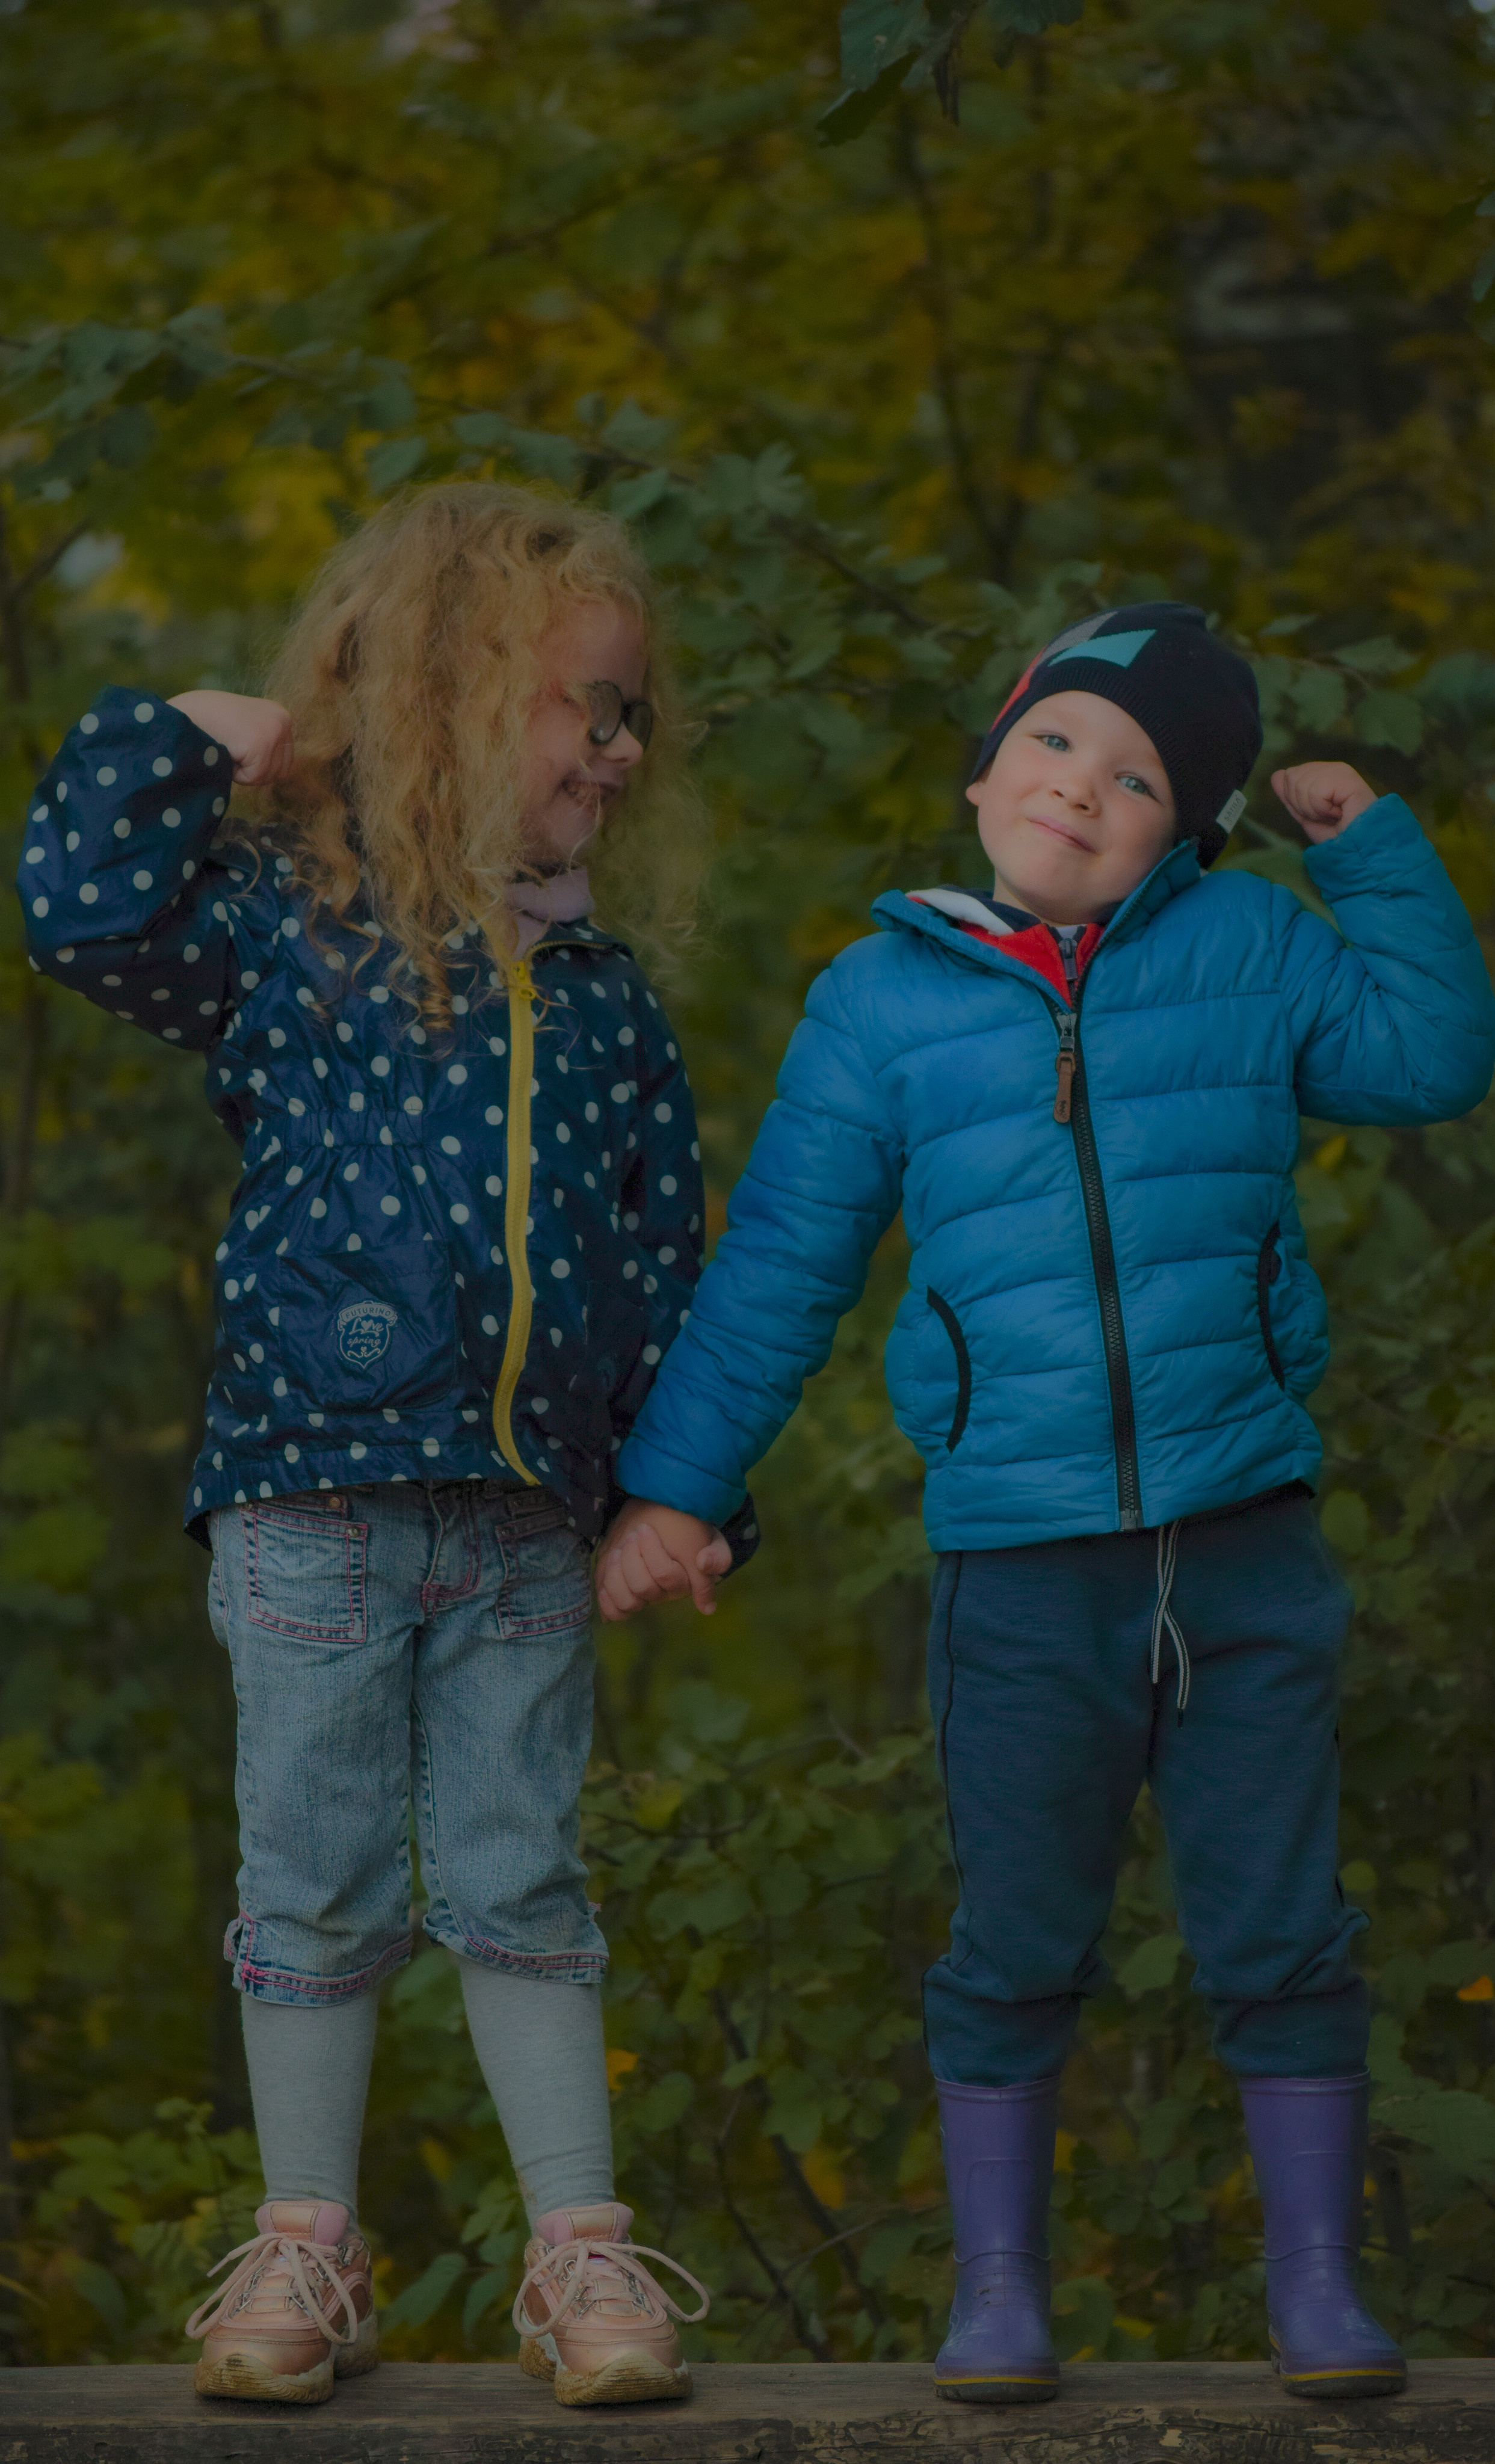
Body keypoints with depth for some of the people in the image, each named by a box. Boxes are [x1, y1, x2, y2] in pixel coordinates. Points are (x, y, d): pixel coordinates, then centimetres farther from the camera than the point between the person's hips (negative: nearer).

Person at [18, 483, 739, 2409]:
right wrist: (186, 738, -8)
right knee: (316, 1879, 4)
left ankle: (579, 2250, 11)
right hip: (314, 1498, -3)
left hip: (528, 1521, 3)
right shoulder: (290, 926, -2)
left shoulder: (602, 1001, 12)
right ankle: (305, 2249, 13)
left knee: (519, 1879, 7)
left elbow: (664, 1259, 15)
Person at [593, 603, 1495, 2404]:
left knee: (1278, 1933, 4)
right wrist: (675, 1485, 10)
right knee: (1018, 1946, 6)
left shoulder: (1249, 953, 7)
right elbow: (777, 1269, 11)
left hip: (1242, 1556, 1)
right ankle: (997, 2285, 18)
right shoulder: (883, 1001, 6)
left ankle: (1318, 2282, 14)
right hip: (1020, 1565, 0)